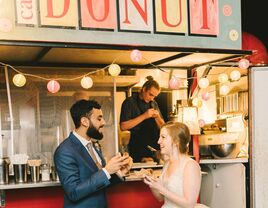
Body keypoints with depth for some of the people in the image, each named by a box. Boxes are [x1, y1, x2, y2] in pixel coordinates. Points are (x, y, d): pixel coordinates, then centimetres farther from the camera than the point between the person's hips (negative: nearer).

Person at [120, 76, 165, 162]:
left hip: (155, 148, 5)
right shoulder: (129, 102, -5)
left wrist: (157, 117, -6)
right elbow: (123, 126, -15)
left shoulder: (154, 104, 13)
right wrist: (144, 116, -18)